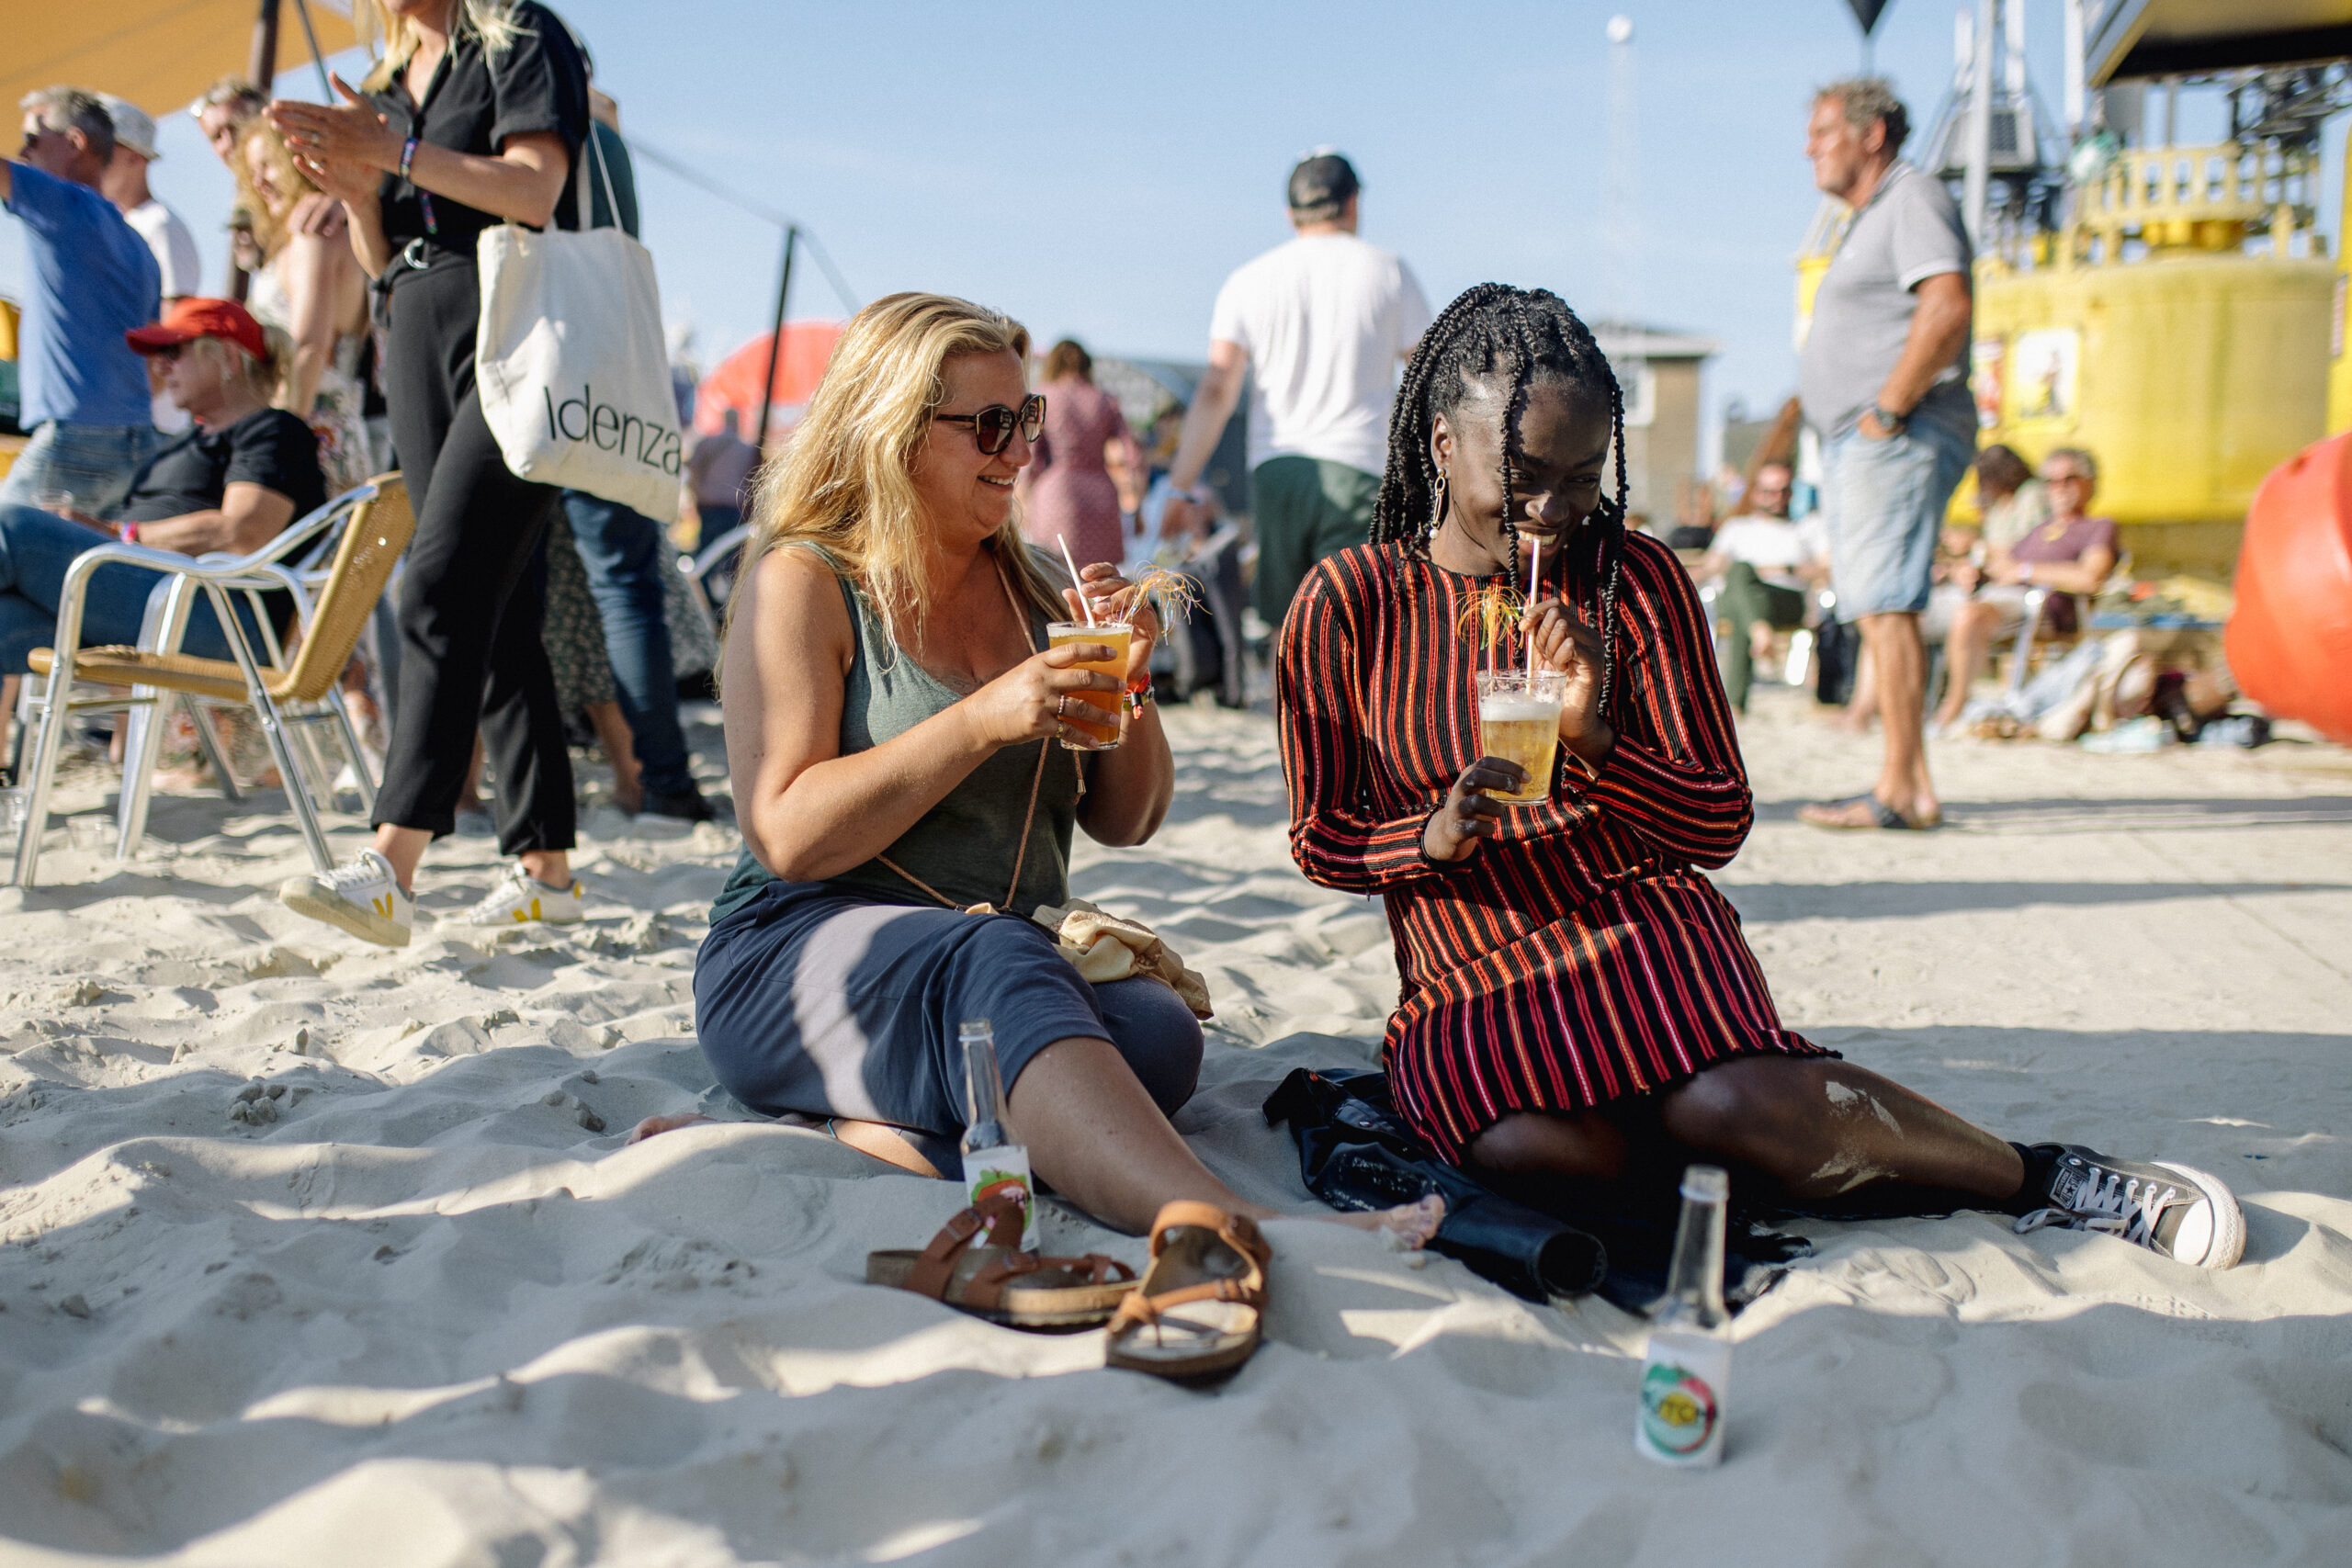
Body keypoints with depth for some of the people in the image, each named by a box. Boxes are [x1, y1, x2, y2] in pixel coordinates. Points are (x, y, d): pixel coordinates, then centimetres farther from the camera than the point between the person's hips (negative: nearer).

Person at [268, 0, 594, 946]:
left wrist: (398, 154, -17)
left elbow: (534, 191, -12)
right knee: (494, 613, 4)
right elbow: (380, 261, 20)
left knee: (443, 590, -21)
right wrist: (355, 190, 1)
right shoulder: (386, 83, 23)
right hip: (418, 347, 8)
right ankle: (546, 865, 8)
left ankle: (389, 869, -29)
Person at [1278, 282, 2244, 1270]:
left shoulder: (1638, 579, 0)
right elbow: (1319, 838, 4)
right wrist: (1432, 837, -18)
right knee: (1529, 1153, -34)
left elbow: (1722, 824, 0)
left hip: (1647, 932, 0)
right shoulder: (1348, 605, -3)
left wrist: (1593, 741, -19)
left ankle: (2036, 1176, -10)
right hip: (1469, 991, 0)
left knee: (1732, 1104, -33)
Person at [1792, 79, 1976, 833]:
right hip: (1856, 443, 10)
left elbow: (1948, 306, -21)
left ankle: (1896, 790, -15)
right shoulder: (1870, 218, 26)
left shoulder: (1914, 197, -5)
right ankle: (1914, 785, 10)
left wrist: (1889, 408, -20)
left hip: (1899, 441, -10)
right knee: (1876, 610, 8)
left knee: (1883, 605, -14)